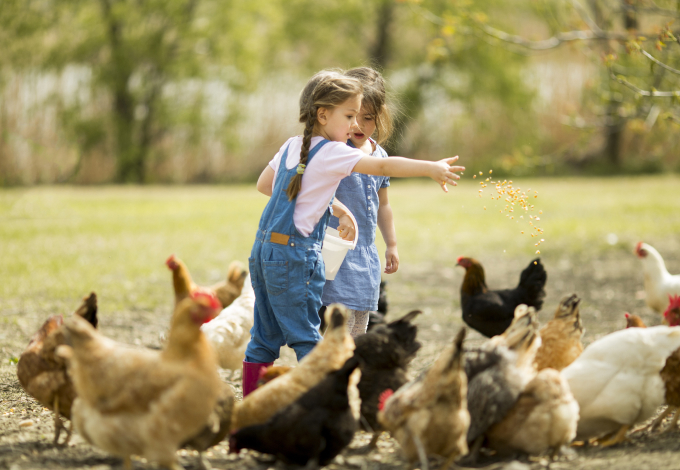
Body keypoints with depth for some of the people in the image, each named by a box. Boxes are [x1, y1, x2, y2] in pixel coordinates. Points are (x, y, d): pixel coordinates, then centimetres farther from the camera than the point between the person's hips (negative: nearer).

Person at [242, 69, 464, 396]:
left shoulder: (292, 146, 13)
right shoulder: (331, 153, -11)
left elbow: (264, 184, 24)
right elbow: (382, 166, -20)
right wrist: (431, 168, -21)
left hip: (263, 250, 8)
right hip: (294, 253, -8)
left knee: (264, 338, 12)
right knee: (306, 338, -3)